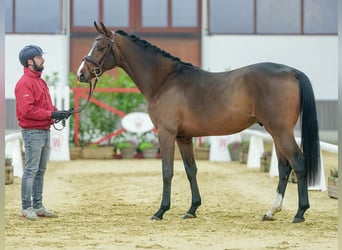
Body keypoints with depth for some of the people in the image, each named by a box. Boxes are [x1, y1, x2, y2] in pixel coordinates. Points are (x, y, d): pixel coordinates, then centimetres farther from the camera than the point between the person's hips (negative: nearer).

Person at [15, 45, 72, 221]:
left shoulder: (40, 81, 17)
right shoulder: (25, 83, -13)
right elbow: (27, 110, -22)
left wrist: (57, 112, 2)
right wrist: (51, 114, -21)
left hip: (45, 132, 9)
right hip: (32, 132, -9)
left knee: (41, 171, 12)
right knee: (31, 170, -7)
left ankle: (38, 206, 18)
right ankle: (26, 208, -4)